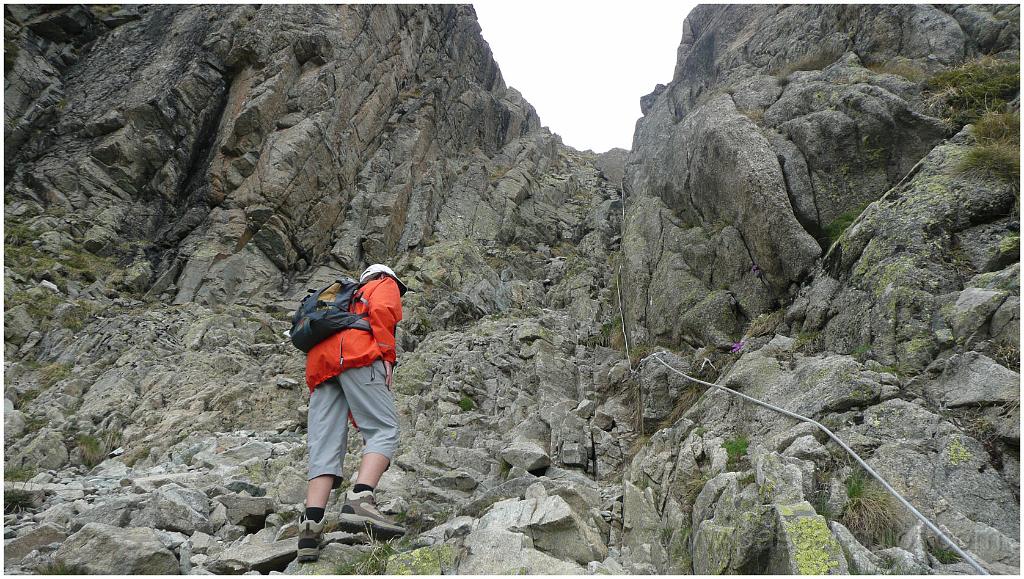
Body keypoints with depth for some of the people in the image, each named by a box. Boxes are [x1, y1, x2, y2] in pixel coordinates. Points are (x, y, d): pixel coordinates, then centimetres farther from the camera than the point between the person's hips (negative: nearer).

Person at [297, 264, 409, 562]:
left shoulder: (347, 298, 42)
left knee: (325, 447, -3)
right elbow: (381, 310, -2)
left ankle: (311, 526, -17)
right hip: (357, 356, -7)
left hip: (319, 365, 7)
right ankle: (360, 501, -32)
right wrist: (388, 355, -7)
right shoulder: (385, 285, 24)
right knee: (384, 430, -11)